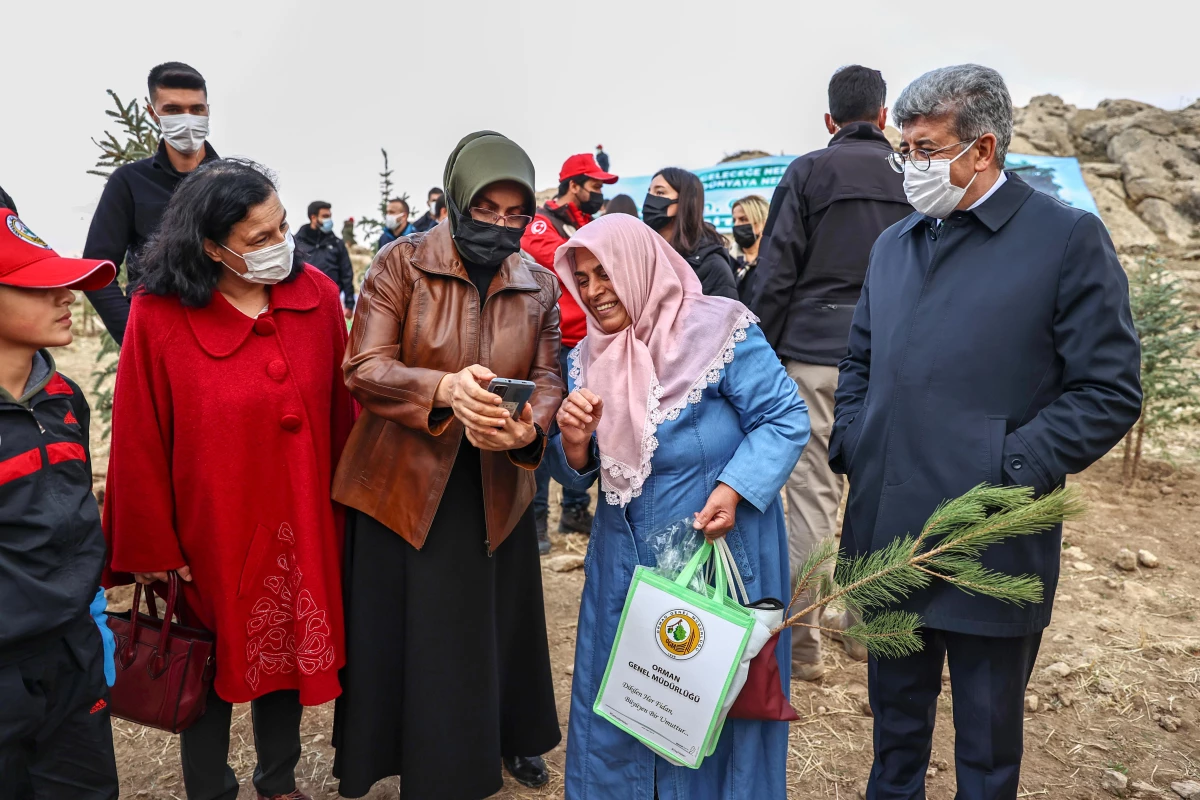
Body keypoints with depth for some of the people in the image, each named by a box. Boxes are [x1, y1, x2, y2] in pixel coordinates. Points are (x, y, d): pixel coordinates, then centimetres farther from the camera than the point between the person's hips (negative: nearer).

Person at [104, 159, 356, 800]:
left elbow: (341, 412, 0)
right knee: (214, 673, 16)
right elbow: (138, 443, -10)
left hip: (301, 529, 4)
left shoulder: (317, 296, -6)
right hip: (211, 535, -3)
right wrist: (151, 550, -5)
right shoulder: (158, 316, -15)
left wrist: (346, 502, 4)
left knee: (287, 652, 21)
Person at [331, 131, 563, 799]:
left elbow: (548, 377, -3)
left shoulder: (540, 287, 2)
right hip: (405, 485, -2)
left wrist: (530, 426, -26)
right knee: (405, 631, 9)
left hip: (498, 488, 3)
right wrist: (445, 387, -34)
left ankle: (513, 737, 45)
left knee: (501, 621, 18)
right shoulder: (401, 266, -9)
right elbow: (364, 368, -15)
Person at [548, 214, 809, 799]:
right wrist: (573, 443, -16)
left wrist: (734, 490, -26)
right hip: (625, 559, 5)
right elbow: (577, 475, 7)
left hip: (720, 549, -5)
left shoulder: (717, 330, -13)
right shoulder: (588, 359, 4)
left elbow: (786, 419, -13)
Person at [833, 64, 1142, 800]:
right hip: (886, 532, 5)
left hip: (990, 543, -5)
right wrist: (852, 446, 5)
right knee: (896, 713, 23)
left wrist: (1005, 470, -17)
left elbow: (1110, 391, -10)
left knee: (987, 738, 14)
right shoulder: (894, 244, 11)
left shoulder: (1069, 238, -7)